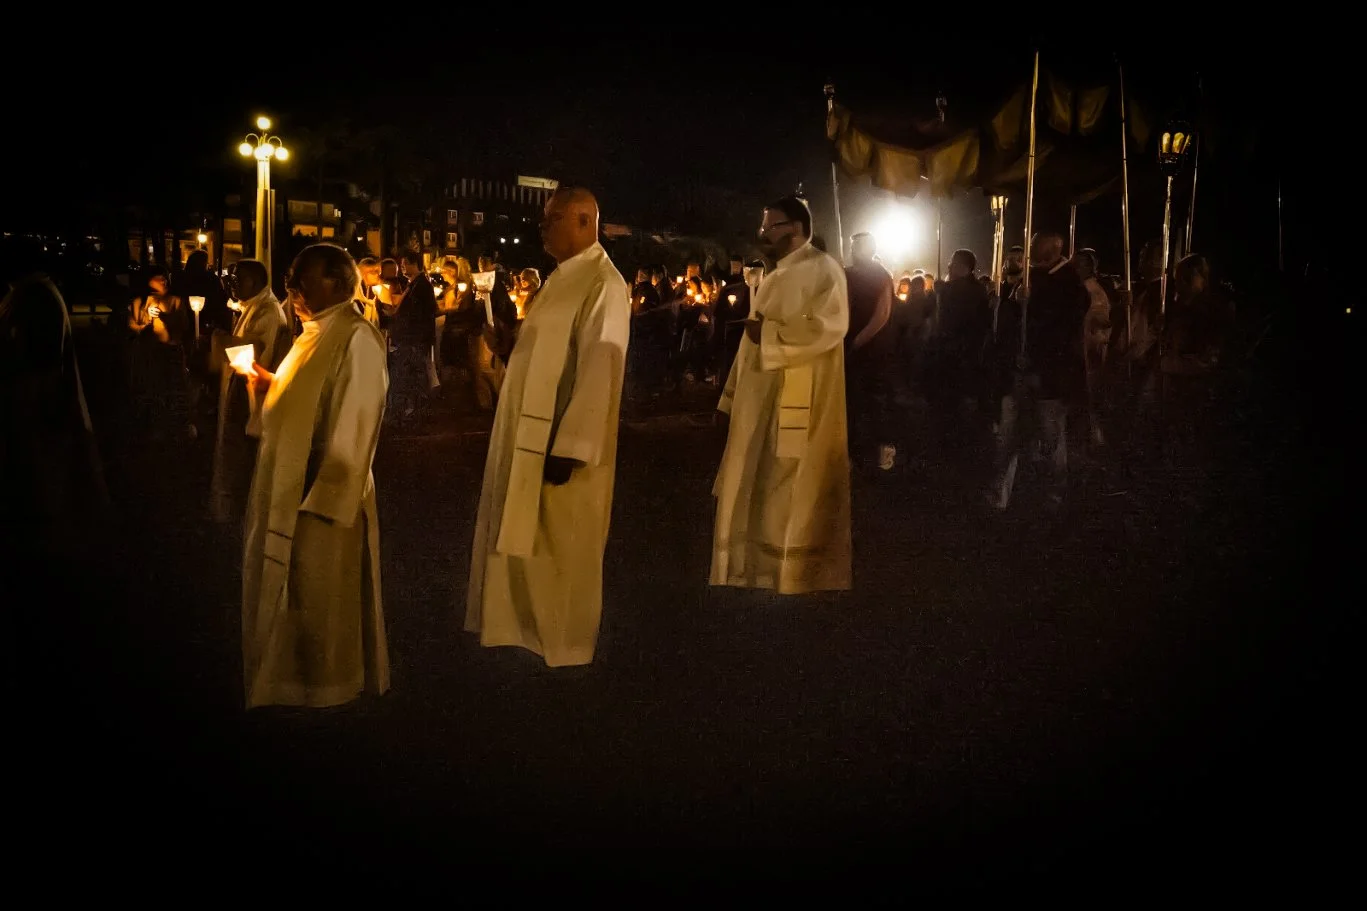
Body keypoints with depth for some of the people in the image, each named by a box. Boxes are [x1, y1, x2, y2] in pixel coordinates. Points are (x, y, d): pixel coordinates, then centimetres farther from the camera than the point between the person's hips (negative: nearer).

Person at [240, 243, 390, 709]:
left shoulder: (357, 339, -17)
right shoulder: (314, 334, 12)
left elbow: (353, 427, -21)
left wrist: (324, 497, -23)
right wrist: (271, 386, 5)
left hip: (321, 493, -9)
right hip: (288, 487, 9)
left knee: (318, 596, 3)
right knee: (288, 593, 18)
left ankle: (326, 683, 18)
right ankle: (292, 676, 31)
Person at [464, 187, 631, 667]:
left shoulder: (603, 282, -18)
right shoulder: (564, 278, 12)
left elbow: (598, 372, -23)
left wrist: (568, 448, -24)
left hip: (561, 441, -9)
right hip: (530, 435, 9)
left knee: (558, 549, 3)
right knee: (525, 542, 16)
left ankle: (562, 643, 16)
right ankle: (530, 627, 29)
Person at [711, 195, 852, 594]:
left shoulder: (821, 269, -8)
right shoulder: (775, 278, 20)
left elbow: (828, 326, -23)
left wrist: (768, 332, -17)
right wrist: (733, 397, 17)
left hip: (798, 404, -9)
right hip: (761, 402, 9)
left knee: (790, 496, -5)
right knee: (757, 494, 10)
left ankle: (794, 579, 4)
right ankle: (758, 576, 18)